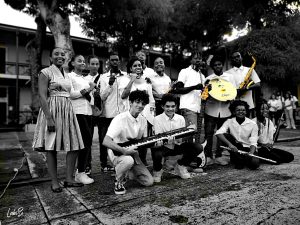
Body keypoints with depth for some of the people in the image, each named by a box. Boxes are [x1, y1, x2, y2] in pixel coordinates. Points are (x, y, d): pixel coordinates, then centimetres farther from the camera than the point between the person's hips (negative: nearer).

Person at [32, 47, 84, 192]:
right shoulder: (46, 72, -3)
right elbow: (42, 96, -12)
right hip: (52, 110, -7)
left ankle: (69, 179, 14)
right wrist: (49, 118, -20)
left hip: (68, 111, 7)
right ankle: (54, 182, 11)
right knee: (51, 147, 0)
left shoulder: (67, 75, 18)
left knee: (74, 146, 2)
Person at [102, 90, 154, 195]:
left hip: (133, 153, 6)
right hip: (117, 152, -6)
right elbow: (106, 141, -32)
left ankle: (125, 172, 23)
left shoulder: (143, 120, -1)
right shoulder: (120, 119, -23)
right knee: (128, 160, -41)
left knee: (149, 181, -2)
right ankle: (118, 182, -8)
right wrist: (124, 150, -39)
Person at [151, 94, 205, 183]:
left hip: (177, 146, 4)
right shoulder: (157, 119, -11)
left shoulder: (180, 118, 0)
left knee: (198, 147, -16)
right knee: (156, 153, -39)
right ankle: (157, 171, 1)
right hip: (164, 147, -3)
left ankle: (181, 166, 11)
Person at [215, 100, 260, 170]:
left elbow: (253, 142, -12)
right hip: (235, 148, 1)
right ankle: (238, 160, -13)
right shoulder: (229, 122, -7)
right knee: (225, 135, -25)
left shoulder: (252, 124, -8)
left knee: (254, 163, -30)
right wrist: (229, 144, -38)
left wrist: (251, 153, -32)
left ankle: (243, 159, 7)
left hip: (248, 149, -1)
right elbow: (218, 133, -23)